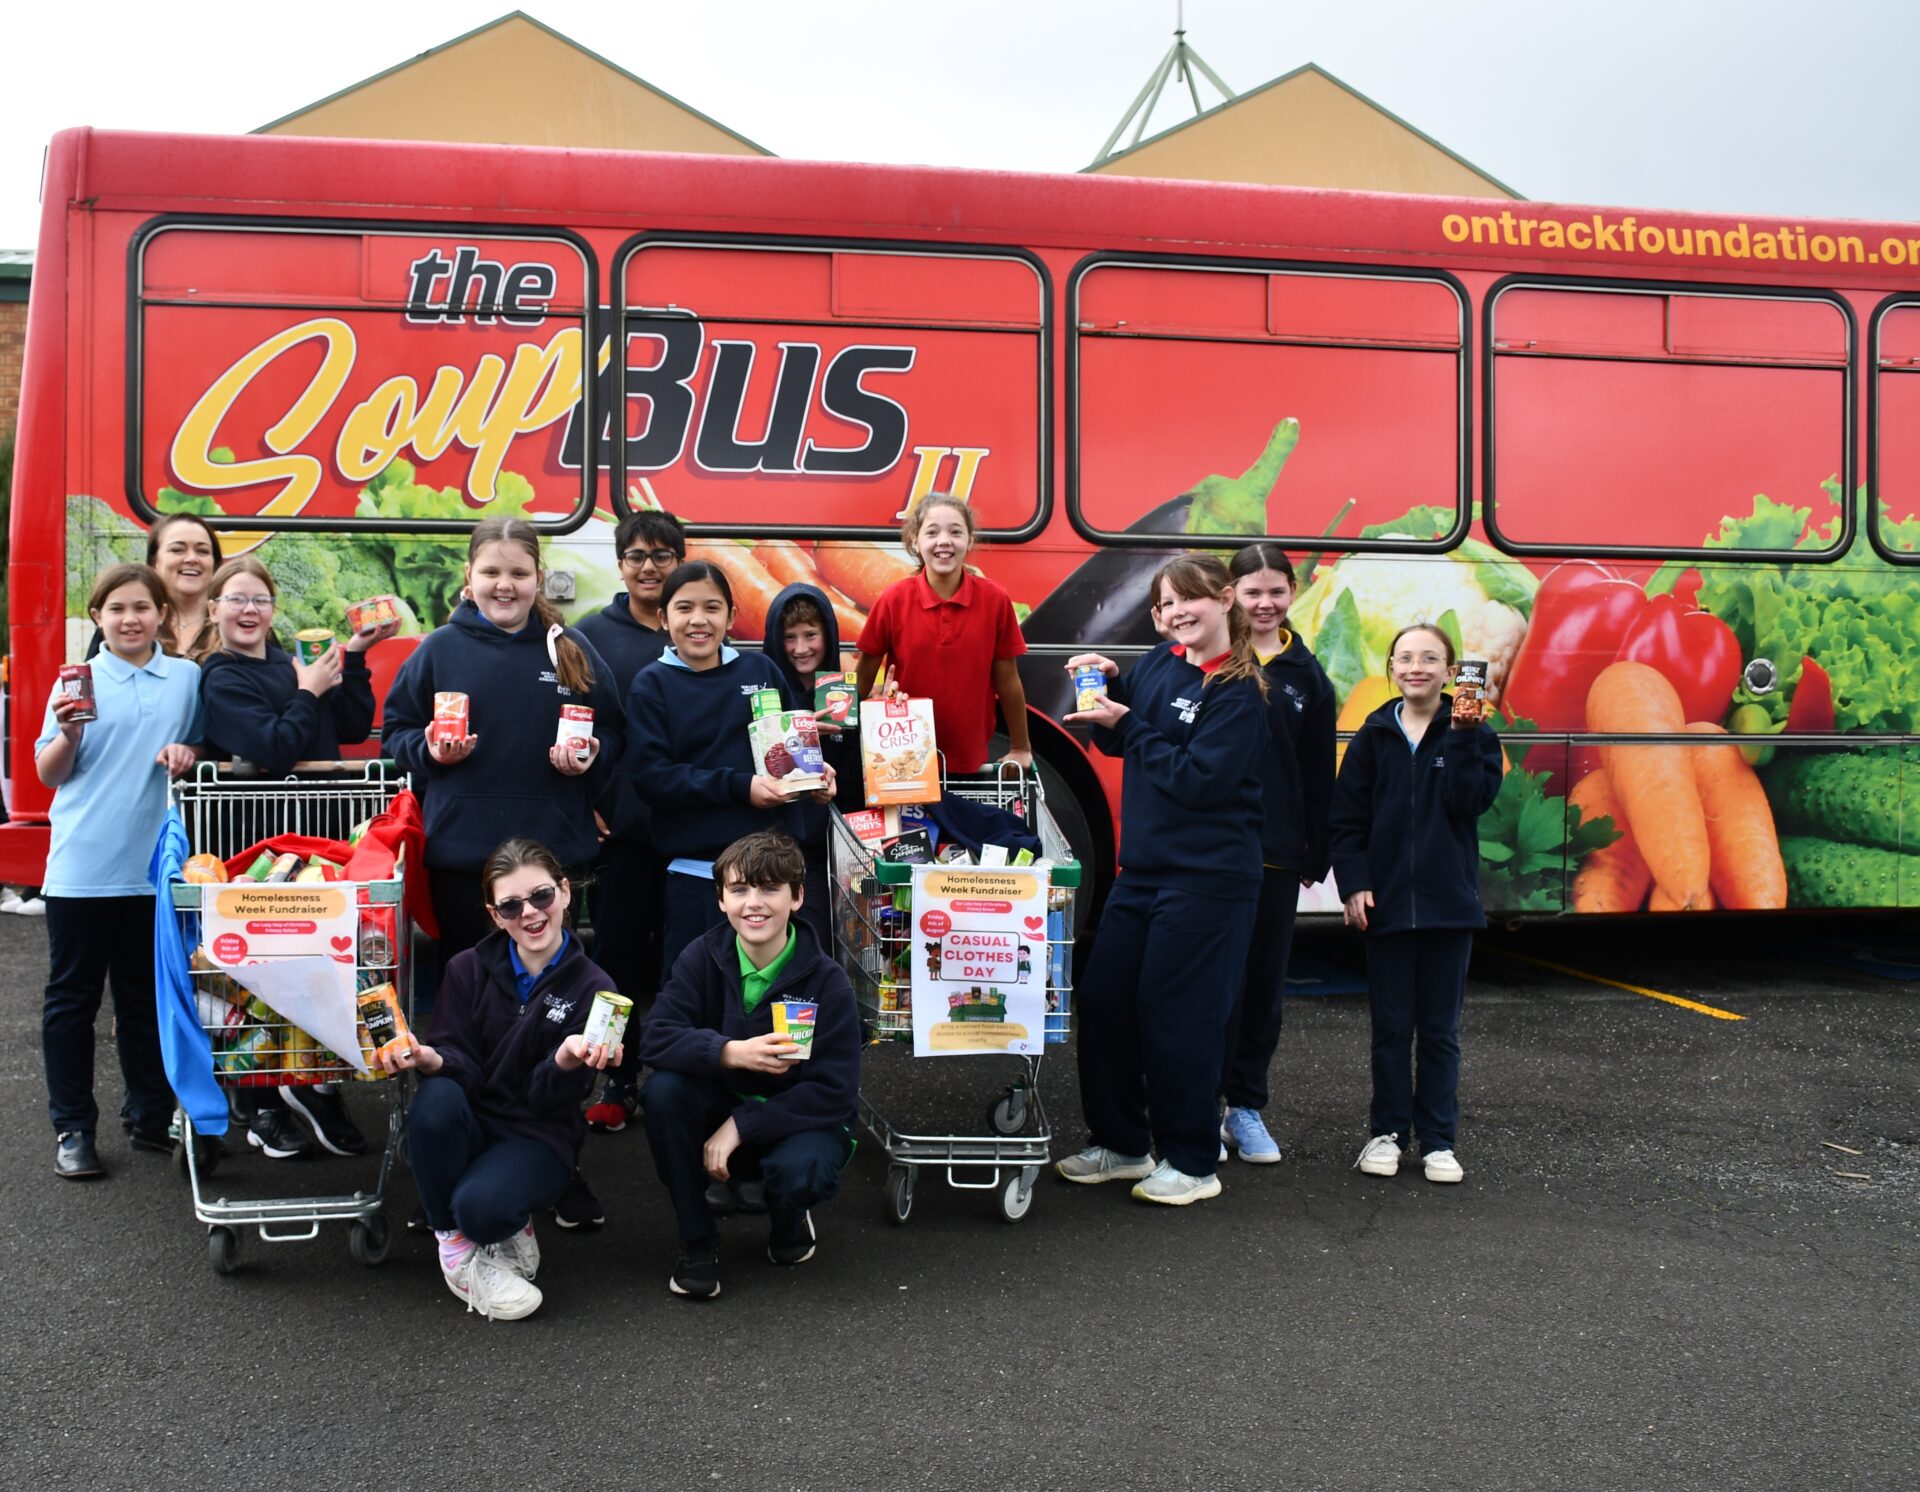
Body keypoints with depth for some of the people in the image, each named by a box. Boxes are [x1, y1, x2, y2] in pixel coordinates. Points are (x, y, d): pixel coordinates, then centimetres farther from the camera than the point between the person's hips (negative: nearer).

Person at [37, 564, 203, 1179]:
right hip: (81, 869, -2)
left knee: (146, 997, 11)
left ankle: (150, 1116, 23)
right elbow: (47, 773, 2)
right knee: (72, 999, 4)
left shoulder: (186, 677, 6)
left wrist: (186, 752, -7)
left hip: (153, 868, 2)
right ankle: (72, 1128, 12)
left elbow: (202, 747, 15)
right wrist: (69, 734, -17)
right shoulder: (77, 681, 0)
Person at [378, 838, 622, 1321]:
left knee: (480, 1207, -33)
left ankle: (503, 1231, 5)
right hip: (470, 1126, 3)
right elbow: (461, 1067, -7)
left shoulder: (592, 987, -6)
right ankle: (453, 1242, -12)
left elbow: (547, 1099, -12)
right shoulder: (469, 969, 0)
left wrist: (566, 1063, -34)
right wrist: (429, 1059, -30)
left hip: (536, 1139, -3)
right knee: (435, 1098, -32)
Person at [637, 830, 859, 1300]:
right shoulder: (702, 958, -10)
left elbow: (834, 1092, -20)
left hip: (796, 1119, -3)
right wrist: (730, 1053, -37)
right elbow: (655, 1039, -20)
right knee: (663, 1089, -27)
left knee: (801, 1171, -36)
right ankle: (697, 1241, -9)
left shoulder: (827, 982, -17)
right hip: (719, 1107, 3)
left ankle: (788, 1222, 6)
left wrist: (741, 1126, -25)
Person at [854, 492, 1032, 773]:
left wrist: (1021, 749, 5)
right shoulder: (892, 600, -10)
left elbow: (1007, 680, 0)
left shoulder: (995, 600, -8)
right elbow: (863, 680, -2)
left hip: (970, 761, 1)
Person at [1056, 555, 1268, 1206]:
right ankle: (1121, 1144, 25)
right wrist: (1108, 684, -1)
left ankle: (1193, 1163, 14)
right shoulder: (1161, 664, 8)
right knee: (1103, 999, 9)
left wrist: (1128, 725, -16)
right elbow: (1118, 741, 16)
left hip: (1209, 879, -7)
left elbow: (1198, 779, -20)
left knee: (1177, 1014, -2)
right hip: (1142, 868, 8)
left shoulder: (1239, 693, -12)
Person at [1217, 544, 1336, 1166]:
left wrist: (1316, 855, 7)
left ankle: (1246, 1107, 22)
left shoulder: (1306, 675, 9)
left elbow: (1319, 776, 10)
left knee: (1264, 984, 10)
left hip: (1277, 854, 3)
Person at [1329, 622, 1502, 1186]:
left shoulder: (1472, 733, 1)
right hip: (1386, 902, 1)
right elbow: (1347, 816, 3)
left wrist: (1463, 736, -19)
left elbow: (1470, 801, -13)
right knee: (1390, 1027, 8)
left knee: (1439, 1029, 8)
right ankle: (1387, 1132, 20)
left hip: (1448, 903, -1)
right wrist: (1354, 884, -6)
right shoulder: (1374, 735, 4)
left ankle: (1438, 1139, 17)